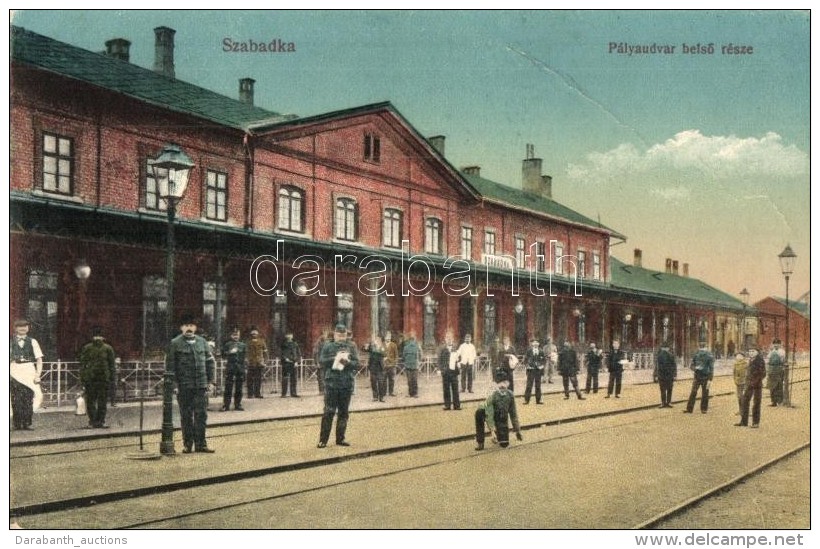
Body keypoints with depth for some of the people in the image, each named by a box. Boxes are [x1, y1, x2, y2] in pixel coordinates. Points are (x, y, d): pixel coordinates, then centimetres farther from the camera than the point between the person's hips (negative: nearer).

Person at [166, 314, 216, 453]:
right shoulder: (175, 343, 0)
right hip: (183, 386, -3)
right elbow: (170, 365, -2)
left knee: (201, 415, 3)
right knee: (186, 416, 5)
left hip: (201, 385, 3)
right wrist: (174, 383, -7)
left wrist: (210, 381, 6)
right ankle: (187, 444, 15)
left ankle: (200, 444, 10)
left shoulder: (202, 342, 10)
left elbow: (210, 362, 13)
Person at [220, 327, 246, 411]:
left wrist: (245, 368, 8)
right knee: (228, 387, -6)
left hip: (240, 368, 3)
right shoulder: (227, 344, 6)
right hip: (230, 367, -3)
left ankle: (237, 405, 12)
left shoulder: (243, 345, 13)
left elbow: (245, 357, 14)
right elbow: (223, 355, 2)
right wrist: (230, 352, -15)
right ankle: (226, 405, -4)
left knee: (239, 388, 5)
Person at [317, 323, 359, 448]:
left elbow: (357, 364, 3)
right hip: (331, 383, -2)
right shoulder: (328, 346, 4)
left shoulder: (351, 347, 8)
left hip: (347, 384, 2)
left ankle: (340, 438, 17)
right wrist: (335, 359, -15)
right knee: (329, 412, -4)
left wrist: (347, 361, -16)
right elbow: (321, 361, -3)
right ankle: (323, 439, 1)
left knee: (343, 412, 8)